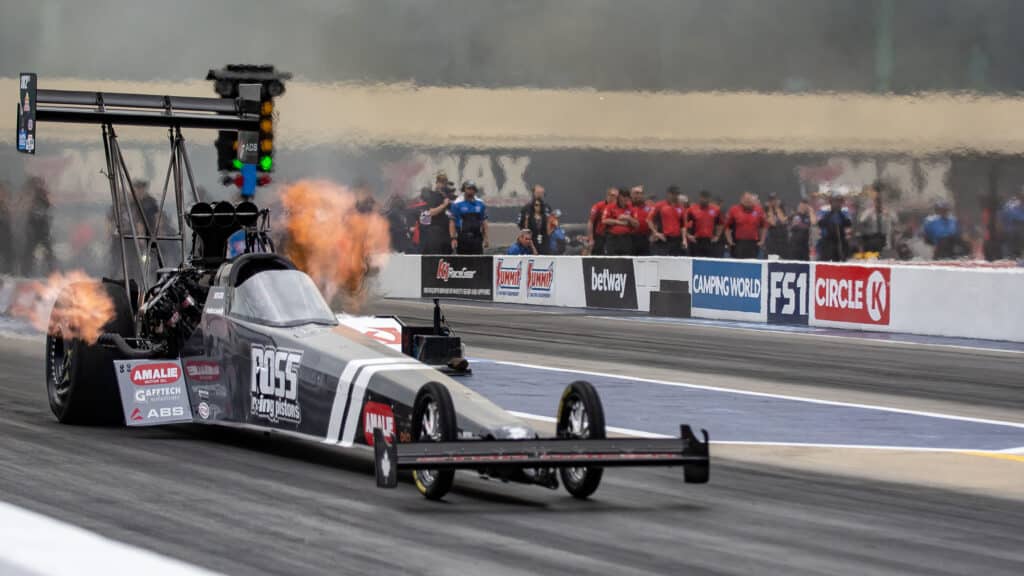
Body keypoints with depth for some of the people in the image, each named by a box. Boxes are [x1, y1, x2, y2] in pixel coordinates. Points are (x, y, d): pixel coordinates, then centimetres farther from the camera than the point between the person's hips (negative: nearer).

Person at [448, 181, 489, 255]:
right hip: (462, 237, -3)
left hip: (477, 237, 3)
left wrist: (485, 238, 9)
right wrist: (453, 238, -12)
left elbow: (484, 221, 14)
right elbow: (452, 222, -4)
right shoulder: (457, 204, -1)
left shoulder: (480, 203, 11)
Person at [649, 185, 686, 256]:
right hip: (663, 239, -3)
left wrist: (684, 239, 2)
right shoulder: (660, 206, 0)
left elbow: (683, 225, 11)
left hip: (676, 239, 3)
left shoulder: (681, 208, 9)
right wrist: (656, 233, -8)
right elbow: (649, 220, 2)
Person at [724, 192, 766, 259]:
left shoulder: (758, 210, 5)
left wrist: (762, 240, 7)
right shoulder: (734, 210, 2)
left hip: (753, 243, 1)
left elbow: (764, 226, 13)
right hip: (738, 243, -1)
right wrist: (729, 240, 0)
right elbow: (727, 226, 6)